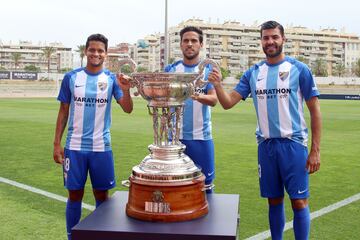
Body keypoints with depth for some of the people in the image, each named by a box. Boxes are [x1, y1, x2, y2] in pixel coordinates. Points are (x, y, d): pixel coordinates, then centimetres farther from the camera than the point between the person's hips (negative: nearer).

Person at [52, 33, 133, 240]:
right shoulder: (71, 77, 1)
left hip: (102, 147, 0)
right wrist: (57, 143, 2)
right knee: (75, 195, 8)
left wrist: (126, 90, -28)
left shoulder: (112, 79, 0)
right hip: (74, 147, 0)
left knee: (102, 195, 9)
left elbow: (128, 109, -8)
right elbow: (63, 112, 6)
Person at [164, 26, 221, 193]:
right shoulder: (171, 69, 5)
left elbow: (214, 100, -9)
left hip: (201, 136, -1)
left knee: (204, 182, 7)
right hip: (175, 135, 1)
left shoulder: (209, 69, 3)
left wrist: (198, 96, -31)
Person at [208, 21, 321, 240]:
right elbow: (228, 103, 3)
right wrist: (217, 85, -18)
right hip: (265, 144, 3)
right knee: (274, 200, 12)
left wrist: (316, 149, -7)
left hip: (293, 144, -3)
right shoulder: (253, 73, 7)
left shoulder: (299, 69, -3)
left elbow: (315, 109, -2)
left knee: (299, 201, -1)